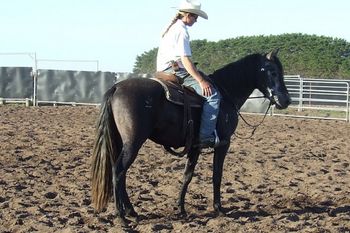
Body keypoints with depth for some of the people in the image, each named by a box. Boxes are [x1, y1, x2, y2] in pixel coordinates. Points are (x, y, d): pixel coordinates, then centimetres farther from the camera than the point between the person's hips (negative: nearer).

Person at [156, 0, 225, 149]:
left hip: (165, 71, 11)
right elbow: (185, 59, -20)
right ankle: (205, 136, -25)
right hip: (177, 71, -11)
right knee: (213, 95, -19)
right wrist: (201, 81, -21)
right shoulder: (181, 30, -12)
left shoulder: (172, 28, 19)